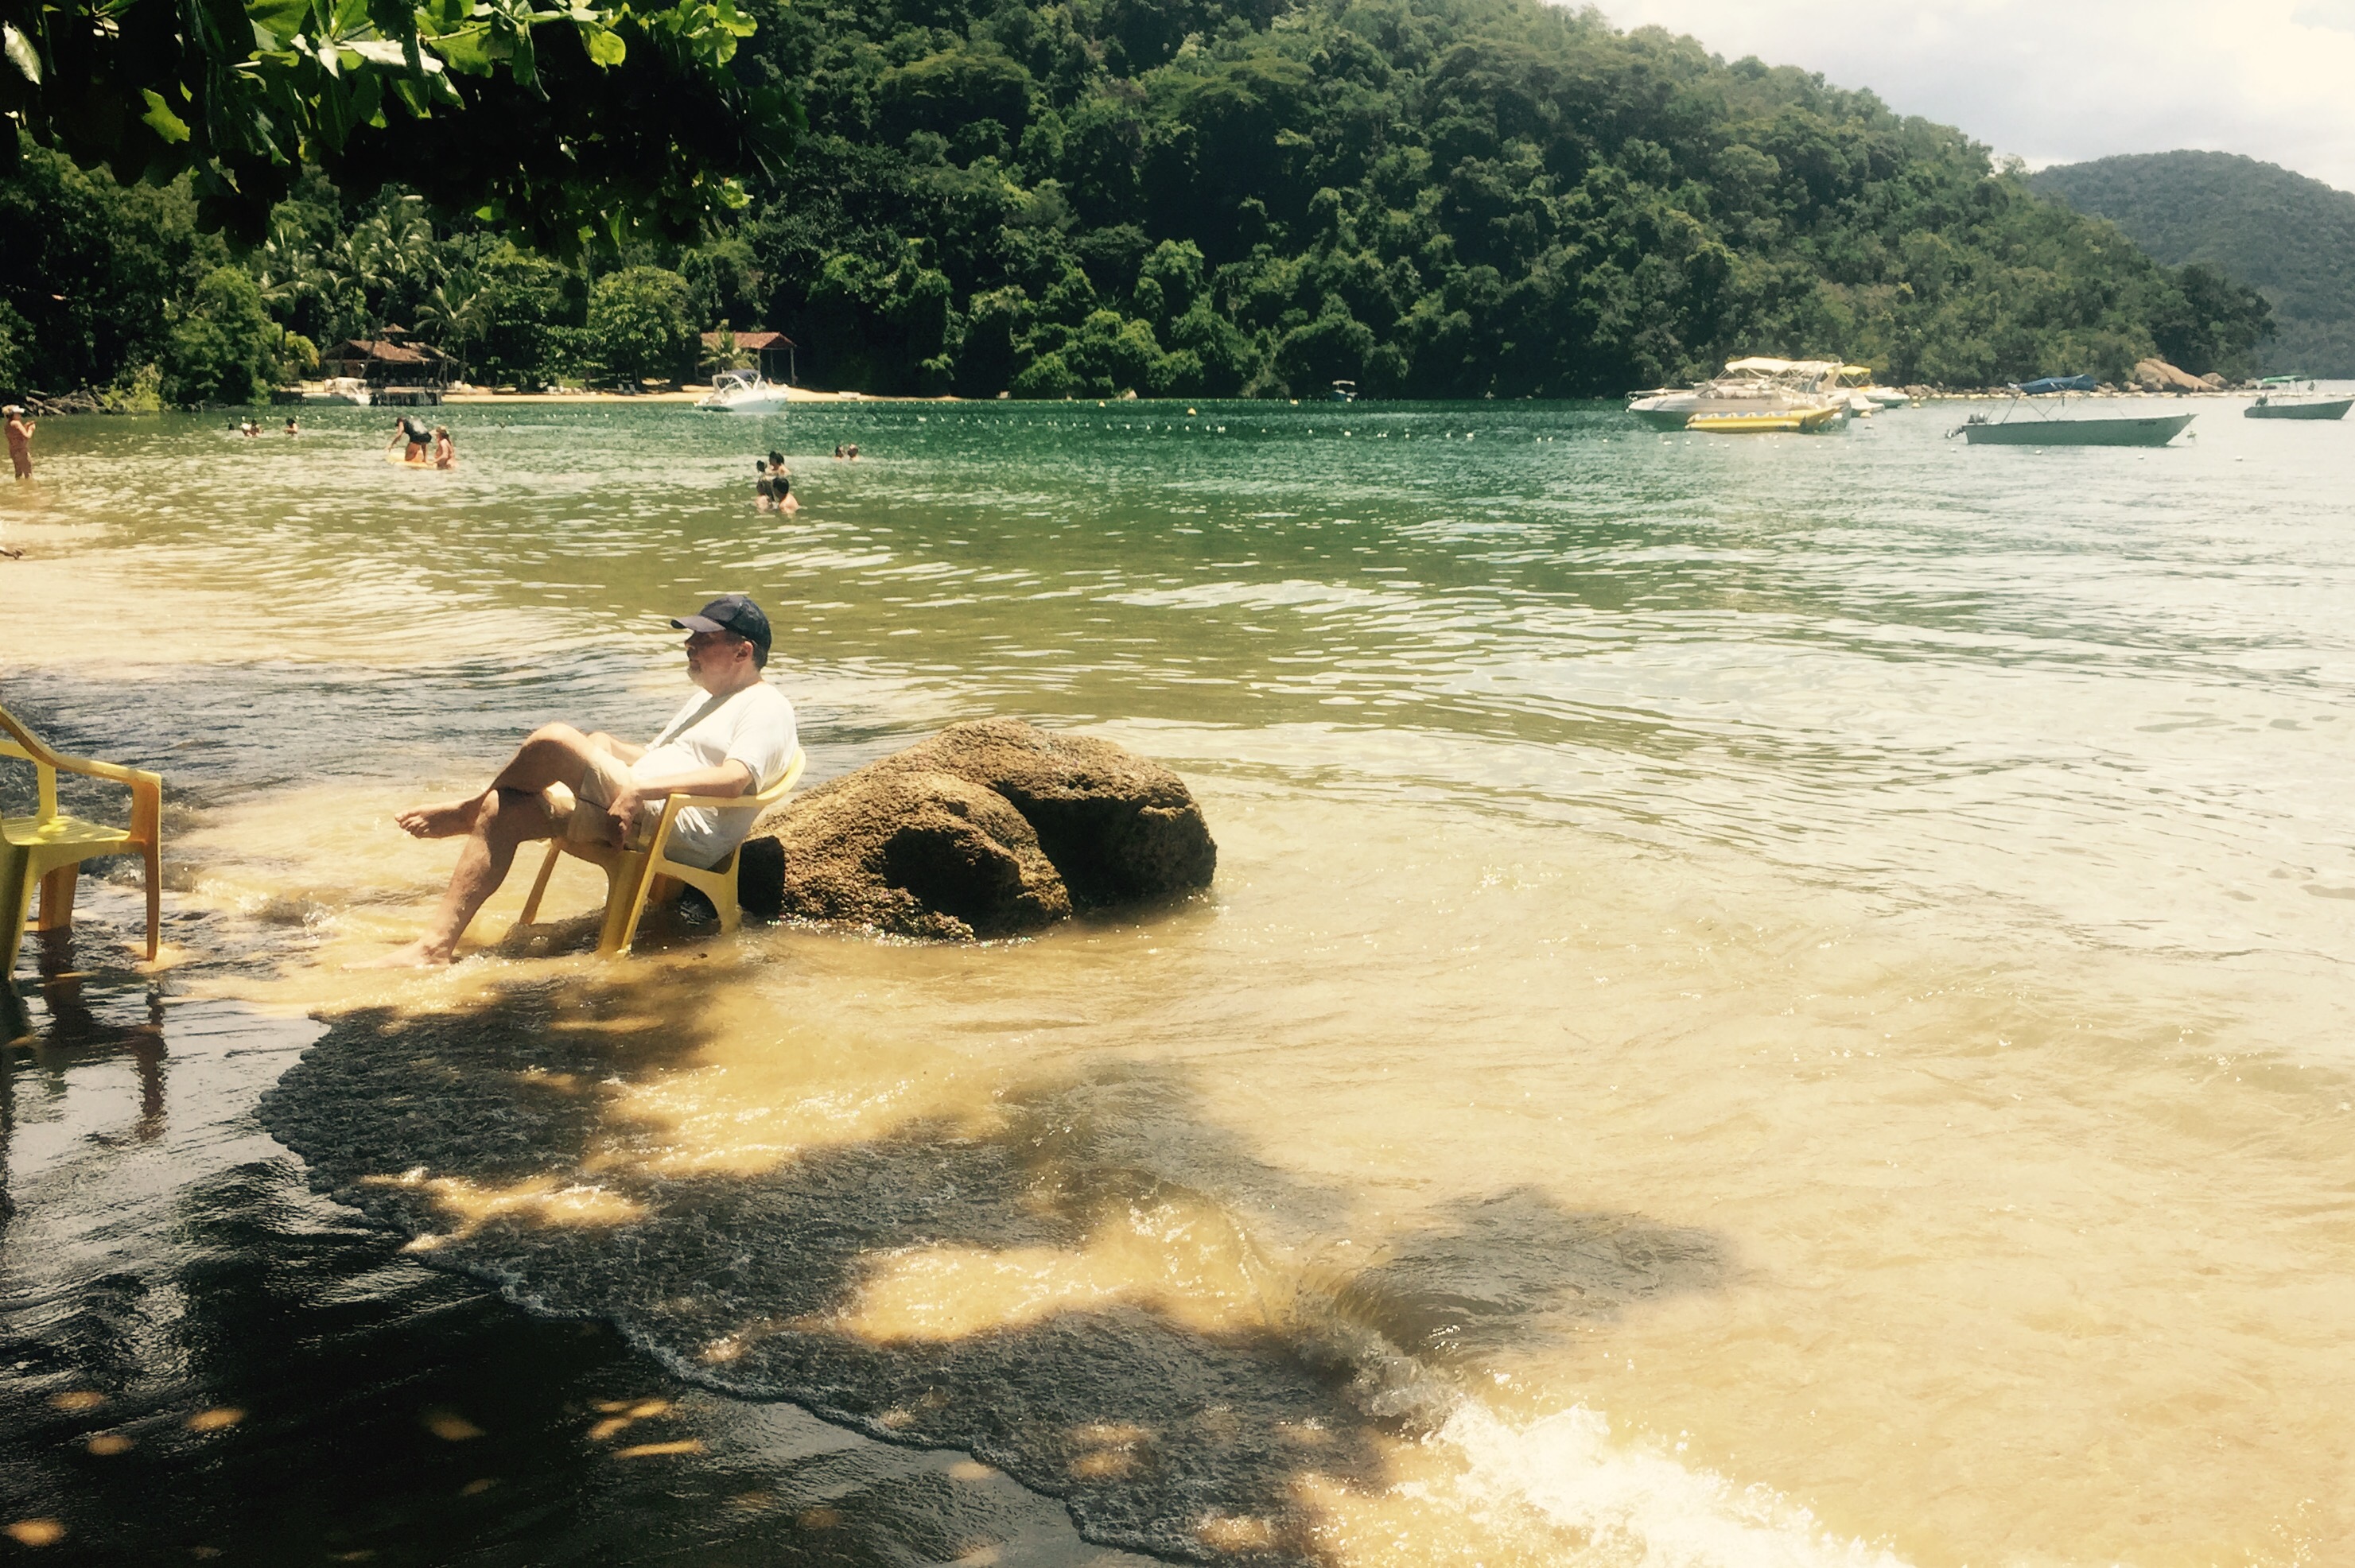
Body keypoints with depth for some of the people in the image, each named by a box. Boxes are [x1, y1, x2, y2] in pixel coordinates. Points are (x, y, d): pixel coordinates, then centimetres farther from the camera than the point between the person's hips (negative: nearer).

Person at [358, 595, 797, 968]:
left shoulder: (767, 709, -4)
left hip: (678, 831, -11)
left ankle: (469, 811, 6)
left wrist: (641, 787, -29)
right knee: (505, 811, 2)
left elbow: (735, 780, -23)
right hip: (638, 812, 11)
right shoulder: (708, 698, 29)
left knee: (554, 739, -20)